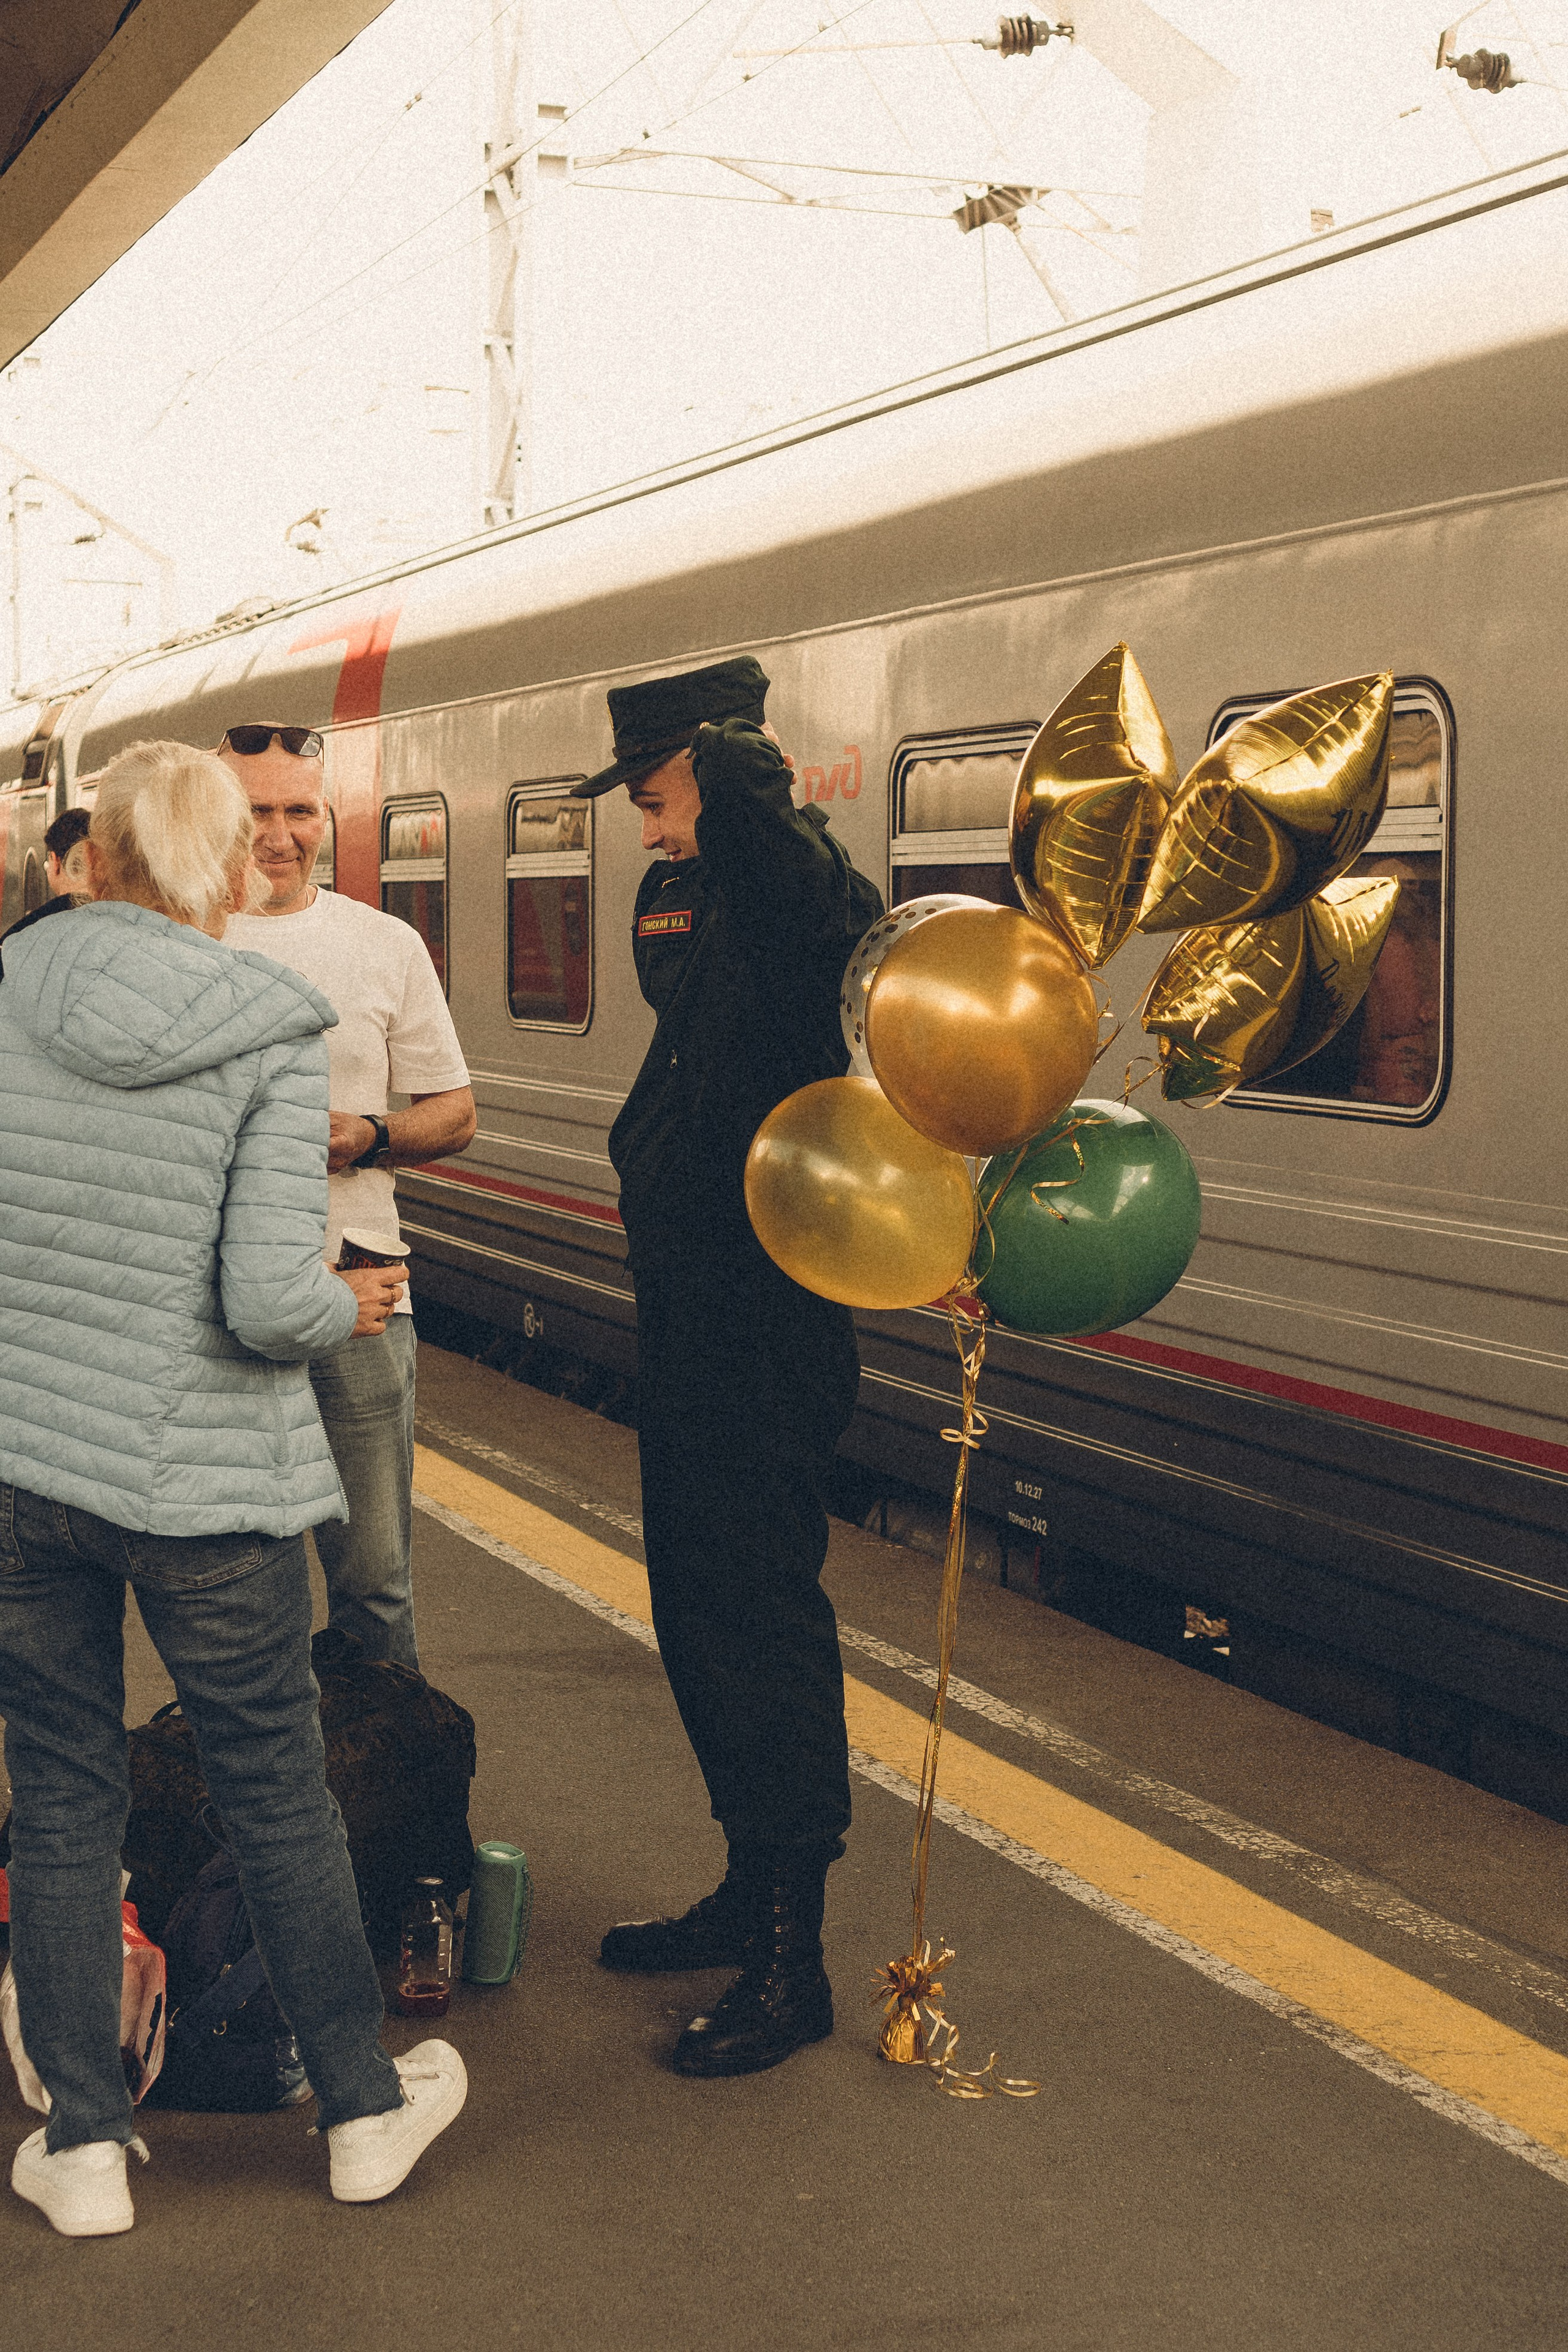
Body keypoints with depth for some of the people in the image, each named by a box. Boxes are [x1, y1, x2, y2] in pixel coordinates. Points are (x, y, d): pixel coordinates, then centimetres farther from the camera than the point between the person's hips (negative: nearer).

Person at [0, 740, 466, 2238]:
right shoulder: (269, 1038, -13)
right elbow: (269, 1303, -20)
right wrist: (350, 1308, 2)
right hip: (202, 1480, -2)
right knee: (277, 1792, 14)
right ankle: (363, 2108, 30)